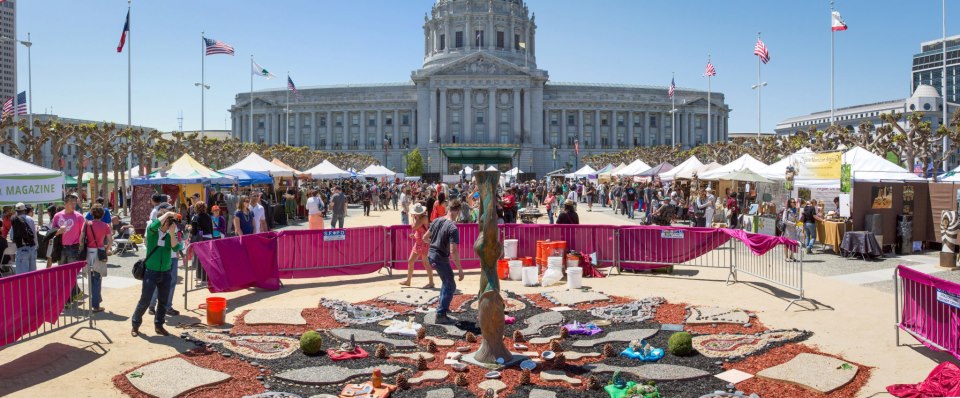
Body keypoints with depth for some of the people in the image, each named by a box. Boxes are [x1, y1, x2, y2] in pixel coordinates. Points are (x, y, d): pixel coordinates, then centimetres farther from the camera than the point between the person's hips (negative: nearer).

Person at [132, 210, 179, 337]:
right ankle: (135, 325, 16)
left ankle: (159, 325, 23)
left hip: (165, 273, 4)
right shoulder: (152, 232, -4)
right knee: (145, 301, 0)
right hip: (151, 272, -4)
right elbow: (153, 226, -29)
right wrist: (167, 214, -20)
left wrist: (172, 233, -18)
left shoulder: (170, 235, 5)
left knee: (163, 301, 9)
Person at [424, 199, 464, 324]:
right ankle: (441, 315, 3)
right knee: (450, 286, 4)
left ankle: (442, 305, 38)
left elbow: (425, 237, 10)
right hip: (441, 259, -8)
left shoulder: (437, 221, 1)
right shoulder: (453, 228, -22)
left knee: (446, 281, 28)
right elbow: (453, 251, -25)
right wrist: (460, 269, -19)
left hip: (431, 256, 8)